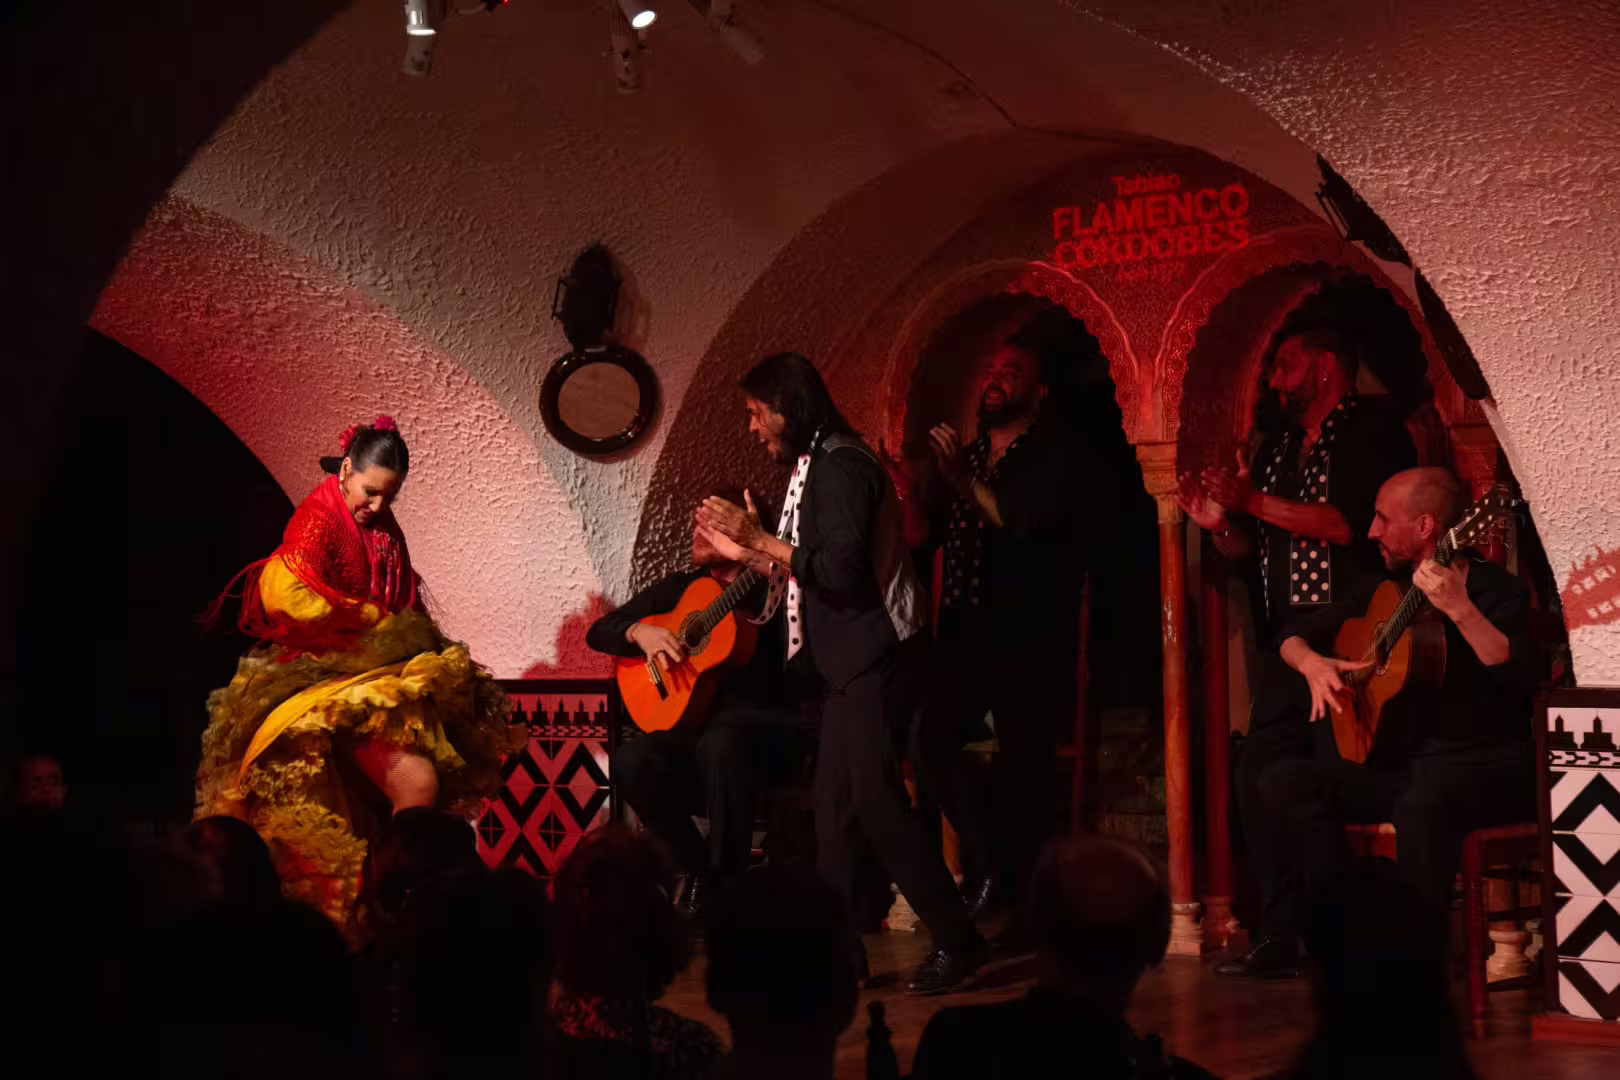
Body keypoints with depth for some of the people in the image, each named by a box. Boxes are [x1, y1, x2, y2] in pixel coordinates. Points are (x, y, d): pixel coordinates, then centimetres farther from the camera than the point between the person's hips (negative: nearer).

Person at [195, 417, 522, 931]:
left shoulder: (383, 528, 17)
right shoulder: (318, 518, -6)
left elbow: (407, 603, 24)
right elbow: (288, 593, -21)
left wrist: (416, 636, 2)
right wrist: (374, 620, -14)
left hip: (382, 669, 8)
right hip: (328, 672, -8)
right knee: (416, 782, -25)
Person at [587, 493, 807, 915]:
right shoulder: (678, 589, 17)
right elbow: (599, 631, 19)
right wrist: (640, 632, -5)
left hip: (766, 723, -5)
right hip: (694, 722, 5)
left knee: (720, 745, -38)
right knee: (632, 762, -24)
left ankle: (728, 883, -23)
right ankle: (700, 870, -6)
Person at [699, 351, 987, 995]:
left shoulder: (841, 467, -14)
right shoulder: (815, 468, 16)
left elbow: (840, 569, -23)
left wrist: (761, 539, -15)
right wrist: (746, 552, 11)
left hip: (874, 658, -10)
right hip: (848, 662, 10)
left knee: (878, 801, -12)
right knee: (835, 805, 8)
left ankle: (956, 943, -6)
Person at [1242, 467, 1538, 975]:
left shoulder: (1496, 589, -7)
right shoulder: (1384, 591, 12)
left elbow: (1522, 678, -24)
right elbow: (1294, 637, 19)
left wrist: (1460, 611, -35)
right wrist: (1313, 664, -5)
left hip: (1486, 767, -7)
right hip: (1401, 764, 7)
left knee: (1422, 801, -39)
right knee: (1286, 781, -11)